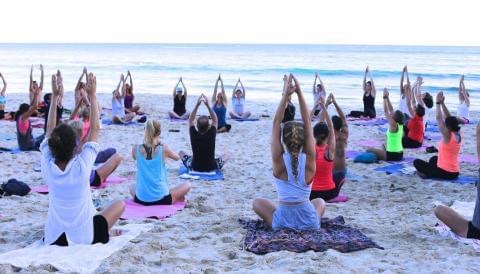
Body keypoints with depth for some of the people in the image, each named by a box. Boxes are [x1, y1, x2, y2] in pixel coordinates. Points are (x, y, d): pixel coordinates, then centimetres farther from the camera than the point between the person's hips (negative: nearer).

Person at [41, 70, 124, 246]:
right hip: (83, 238, -4)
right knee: (120, 204, 16)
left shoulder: (47, 167, -12)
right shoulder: (82, 166, -22)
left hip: (52, 238, 4)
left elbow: (50, 130, 0)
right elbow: (95, 129, -12)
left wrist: (55, 96, 0)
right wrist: (92, 95, -8)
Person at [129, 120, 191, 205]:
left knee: (132, 187, 38)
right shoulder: (163, 149, -12)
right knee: (186, 185, 20)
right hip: (161, 199, -2)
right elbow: (177, 157, 9)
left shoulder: (136, 149, -6)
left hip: (141, 199, 2)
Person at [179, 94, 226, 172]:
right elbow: (215, 120, -4)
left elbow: (190, 120, -2)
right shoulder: (211, 135, -18)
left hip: (195, 168, -1)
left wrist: (197, 105, -8)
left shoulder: (194, 135, -17)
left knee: (181, 153, 24)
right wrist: (208, 105, -10)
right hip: (211, 168, 1)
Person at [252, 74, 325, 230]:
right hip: (309, 222, 2)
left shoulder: (279, 161, -13)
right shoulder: (309, 160, -10)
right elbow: (307, 122, -7)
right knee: (320, 202, 36)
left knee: (257, 202, 27)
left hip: (282, 222, -2)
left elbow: (276, 123, -10)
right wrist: (299, 93, -10)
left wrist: (285, 95, -13)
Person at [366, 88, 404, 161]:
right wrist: (387, 97, 8)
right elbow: (391, 110, 9)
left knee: (369, 150, -3)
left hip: (392, 155, -9)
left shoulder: (393, 125, -17)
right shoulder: (400, 125, 4)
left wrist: (385, 97, -11)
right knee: (384, 147, 39)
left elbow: (386, 111, -15)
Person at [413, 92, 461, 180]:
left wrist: (438, 103, -7)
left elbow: (439, 118, -15)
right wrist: (442, 103, 7)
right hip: (455, 173, 8)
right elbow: (449, 118, 9)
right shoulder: (458, 135, 3)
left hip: (446, 173, -8)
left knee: (417, 162, 4)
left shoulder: (448, 136, -17)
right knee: (434, 159, 36)